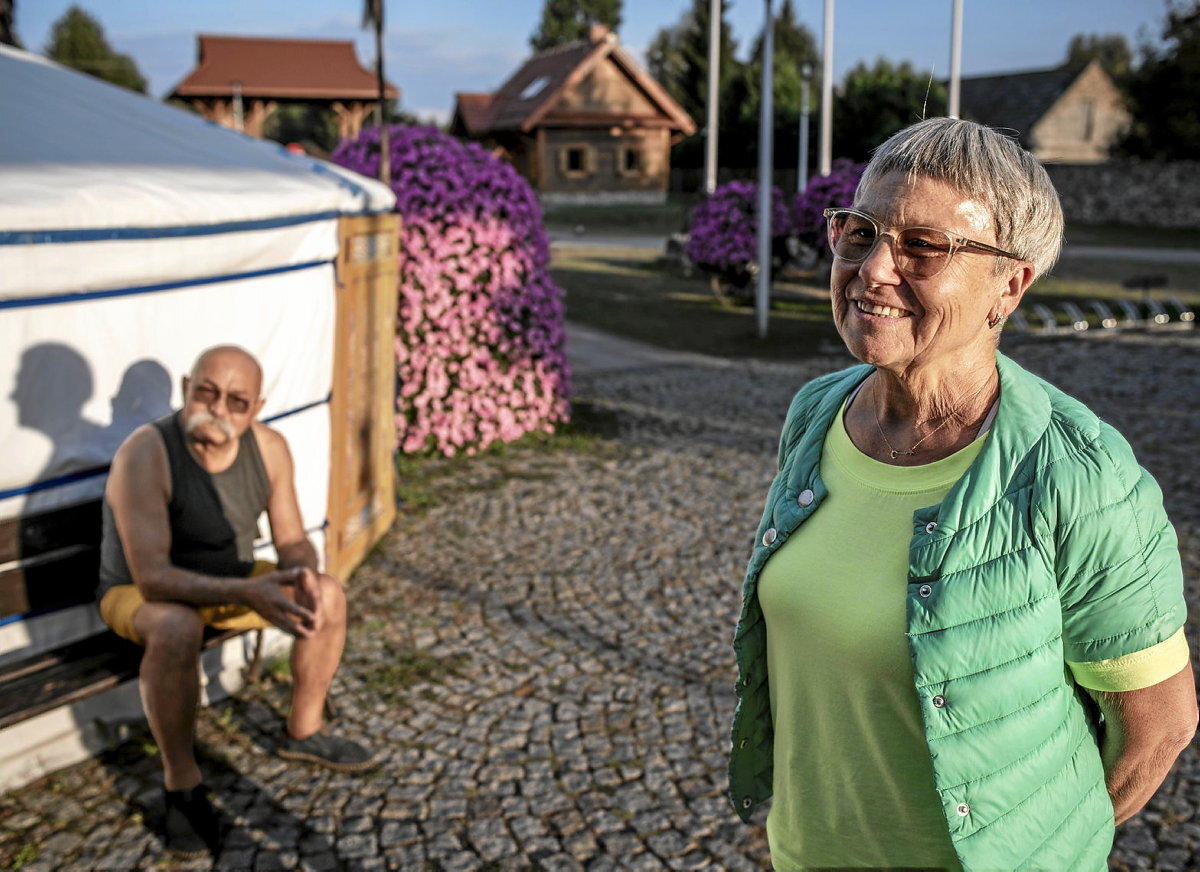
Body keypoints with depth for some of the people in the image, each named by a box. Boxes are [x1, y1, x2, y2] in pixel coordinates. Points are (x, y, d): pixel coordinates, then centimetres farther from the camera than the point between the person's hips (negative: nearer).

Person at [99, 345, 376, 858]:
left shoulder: (269, 447, -13)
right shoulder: (146, 454, -31)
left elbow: (292, 540, -6)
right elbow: (153, 578, -37)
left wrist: (303, 575, -30)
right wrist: (246, 594, -49)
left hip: (229, 582, 6)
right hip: (141, 595, -6)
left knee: (328, 594, -9)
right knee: (178, 627, -37)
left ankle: (302, 732, 12)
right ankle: (181, 782, -16)